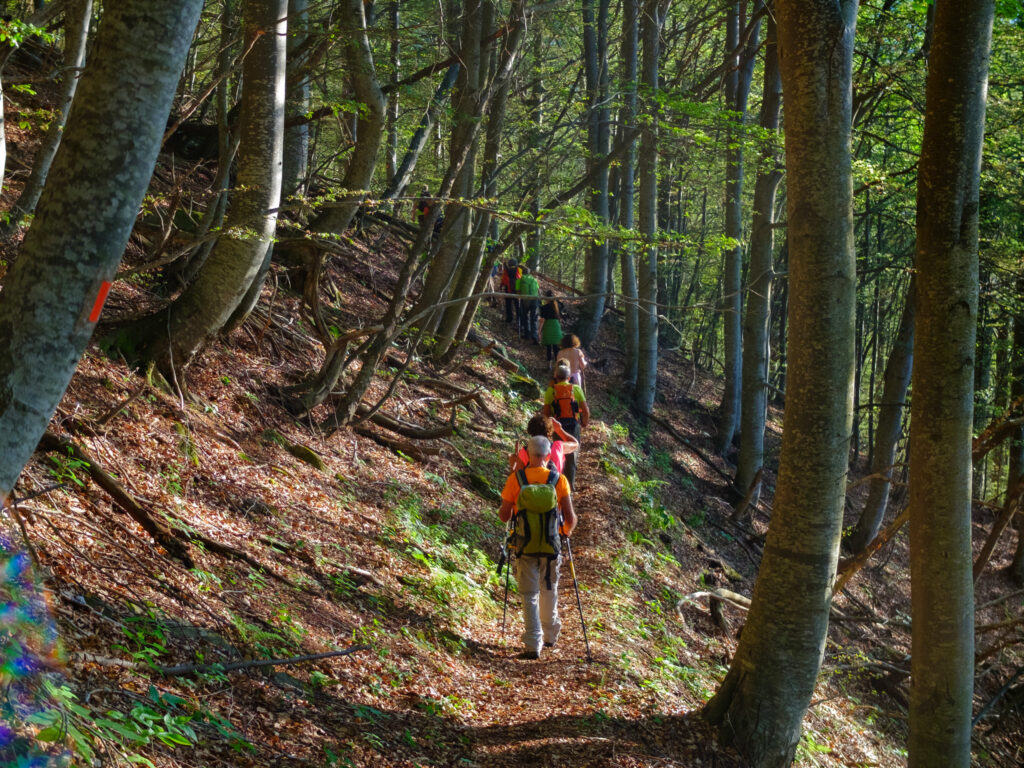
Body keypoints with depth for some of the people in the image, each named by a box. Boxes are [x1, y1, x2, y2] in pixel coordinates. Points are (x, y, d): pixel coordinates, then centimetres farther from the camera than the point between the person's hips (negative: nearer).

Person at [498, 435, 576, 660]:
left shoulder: (515, 479, -7)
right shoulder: (559, 480, -6)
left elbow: (503, 516, -3)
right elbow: (570, 517, -6)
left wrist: (506, 514, 22)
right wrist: (568, 530, 17)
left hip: (525, 547, -1)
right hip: (551, 547, 1)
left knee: (529, 595, 5)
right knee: (549, 591, 22)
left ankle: (533, 645, -3)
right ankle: (550, 635, 36)